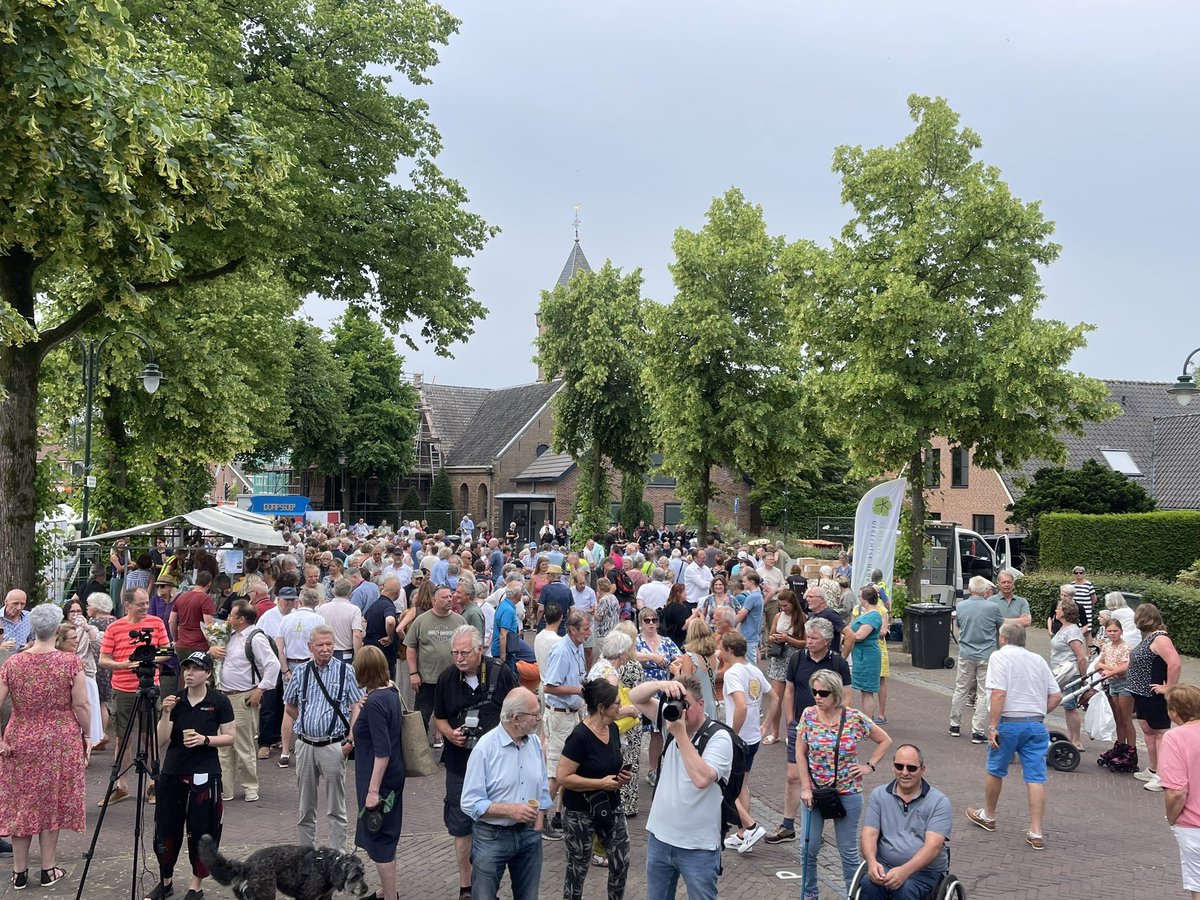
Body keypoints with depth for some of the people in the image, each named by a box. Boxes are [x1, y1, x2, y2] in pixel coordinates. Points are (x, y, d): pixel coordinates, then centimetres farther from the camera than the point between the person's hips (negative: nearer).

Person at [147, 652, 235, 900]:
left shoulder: (219, 701, -4)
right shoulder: (175, 700, 3)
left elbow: (230, 738, -2)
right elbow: (161, 741, -1)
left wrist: (205, 740, -17)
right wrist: (166, 713, -15)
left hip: (204, 775, -3)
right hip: (172, 773, 3)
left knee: (200, 831, 2)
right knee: (166, 828, 8)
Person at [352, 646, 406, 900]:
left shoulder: (374, 702, -24)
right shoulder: (391, 691, 3)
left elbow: (382, 751, -25)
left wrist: (373, 789, -22)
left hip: (378, 777, -10)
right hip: (393, 776, 10)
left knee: (378, 840, 2)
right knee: (386, 835, 22)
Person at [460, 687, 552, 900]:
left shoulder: (535, 743, 2)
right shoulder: (485, 748, -16)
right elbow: (470, 803, -16)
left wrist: (537, 827, 3)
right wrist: (510, 810, -24)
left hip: (529, 835, 5)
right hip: (491, 837, -5)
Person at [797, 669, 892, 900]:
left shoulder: (856, 719, -11)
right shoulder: (809, 715, -7)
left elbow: (885, 741, 3)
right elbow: (800, 753, -2)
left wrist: (869, 766, -4)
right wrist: (805, 787, -7)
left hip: (847, 793, -2)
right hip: (814, 791, 2)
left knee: (848, 850, 8)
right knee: (809, 848, 6)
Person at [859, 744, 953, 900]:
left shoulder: (939, 802, -1)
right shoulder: (878, 795, 10)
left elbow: (933, 846, -12)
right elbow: (869, 835, 2)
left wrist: (905, 871, -27)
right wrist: (872, 862, -21)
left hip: (925, 870, -2)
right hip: (884, 866, 2)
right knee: (869, 885, -31)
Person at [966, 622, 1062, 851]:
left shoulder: (1000, 656, -7)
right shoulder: (1038, 660, 12)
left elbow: (999, 693, -17)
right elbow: (1056, 696, 11)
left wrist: (993, 726, -16)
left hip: (1009, 723, -4)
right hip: (1036, 724, 4)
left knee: (995, 772, 15)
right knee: (1036, 778, 2)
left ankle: (988, 816, 32)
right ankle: (1036, 834, 0)